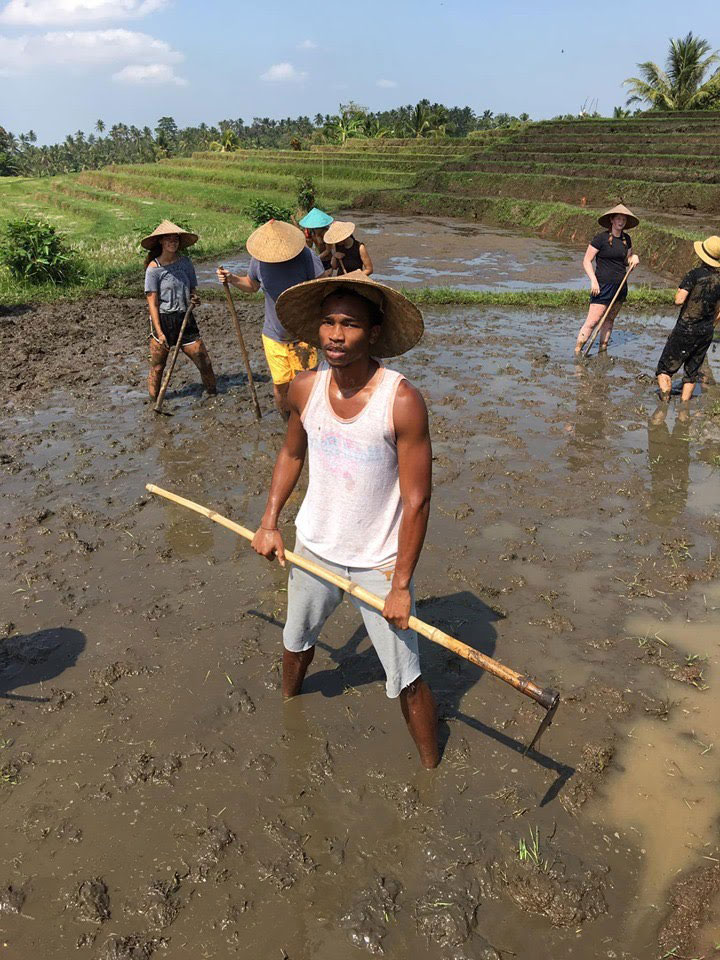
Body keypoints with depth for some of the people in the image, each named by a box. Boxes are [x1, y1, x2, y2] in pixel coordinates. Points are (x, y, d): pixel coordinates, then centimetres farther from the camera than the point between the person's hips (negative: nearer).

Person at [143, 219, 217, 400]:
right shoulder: (154, 268, -8)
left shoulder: (185, 262, 6)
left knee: (204, 361, 1)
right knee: (157, 366, 4)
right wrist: (159, 332, -16)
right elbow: (153, 303, -10)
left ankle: (213, 393, 20)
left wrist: (194, 299, -7)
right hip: (162, 319, -4)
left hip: (185, 318, 4)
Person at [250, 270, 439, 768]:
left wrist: (401, 584, -17)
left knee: (406, 680, 3)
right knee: (297, 639, 29)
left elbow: (416, 500, -19)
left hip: (378, 564, -5)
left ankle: (432, 769, 30)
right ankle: (287, 703, 62)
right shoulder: (306, 389, -10)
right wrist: (269, 523, 5)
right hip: (314, 549, 5)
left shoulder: (402, 401, -25)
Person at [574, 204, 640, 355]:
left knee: (609, 320, 12)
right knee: (592, 322, -11)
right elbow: (586, 261, -9)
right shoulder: (601, 238, -9)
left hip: (620, 286, 6)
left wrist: (634, 258, 0)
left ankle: (602, 350, 22)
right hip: (603, 286, -6)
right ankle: (577, 351, -4)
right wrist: (593, 280, -19)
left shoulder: (626, 239, 10)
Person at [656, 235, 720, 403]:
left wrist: (679, 292, 0)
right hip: (706, 332, 5)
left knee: (665, 368, 5)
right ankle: (684, 404, 20)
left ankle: (664, 400, -8)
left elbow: (679, 300, -22)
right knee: (692, 371, 17)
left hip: (685, 330, -5)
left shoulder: (695, 274, -14)